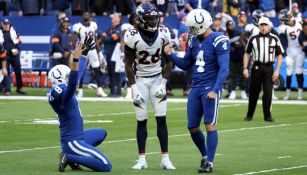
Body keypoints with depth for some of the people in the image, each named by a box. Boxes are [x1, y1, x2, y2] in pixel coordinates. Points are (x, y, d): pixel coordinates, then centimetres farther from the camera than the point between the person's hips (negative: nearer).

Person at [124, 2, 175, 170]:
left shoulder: (163, 34, -8)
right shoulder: (132, 36, -15)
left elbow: (168, 62, 1)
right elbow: (129, 64, -9)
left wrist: (163, 84, -8)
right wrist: (134, 88, -14)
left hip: (157, 78, 2)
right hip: (140, 79, -2)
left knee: (161, 119, -4)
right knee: (141, 120, -2)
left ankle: (165, 159, -1)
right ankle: (142, 159, 6)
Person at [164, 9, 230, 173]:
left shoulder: (218, 41, -12)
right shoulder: (194, 41, 10)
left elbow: (224, 69, -16)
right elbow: (185, 65, 19)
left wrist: (215, 90, -25)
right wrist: (171, 55, 3)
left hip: (210, 88, -7)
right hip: (195, 88, 7)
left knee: (210, 125, -8)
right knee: (192, 127, 8)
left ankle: (209, 162, -3)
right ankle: (205, 155, 28)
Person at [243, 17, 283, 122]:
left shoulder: (274, 39, 2)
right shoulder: (253, 38, 5)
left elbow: (279, 55, 5)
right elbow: (247, 54, 11)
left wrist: (277, 70, -3)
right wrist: (245, 68, 2)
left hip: (269, 68, -1)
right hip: (256, 68, 1)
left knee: (268, 92, -4)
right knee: (254, 91, 5)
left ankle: (267, 115, 2)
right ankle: (249, 115, 15)